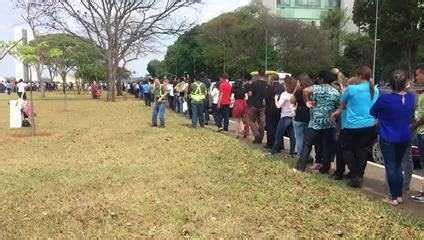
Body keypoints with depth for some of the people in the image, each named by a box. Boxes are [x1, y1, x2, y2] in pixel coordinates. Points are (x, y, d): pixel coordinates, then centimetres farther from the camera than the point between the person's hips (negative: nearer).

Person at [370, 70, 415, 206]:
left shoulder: (385, 98, -19)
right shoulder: (411, 98, -4)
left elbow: (373, 113, -3)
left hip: (388, 138, -4)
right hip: (404, 138, 5)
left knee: (390, 167, 4)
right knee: (398, 166, 17)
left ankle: (394, 197, 9)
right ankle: (399, 195, 23)